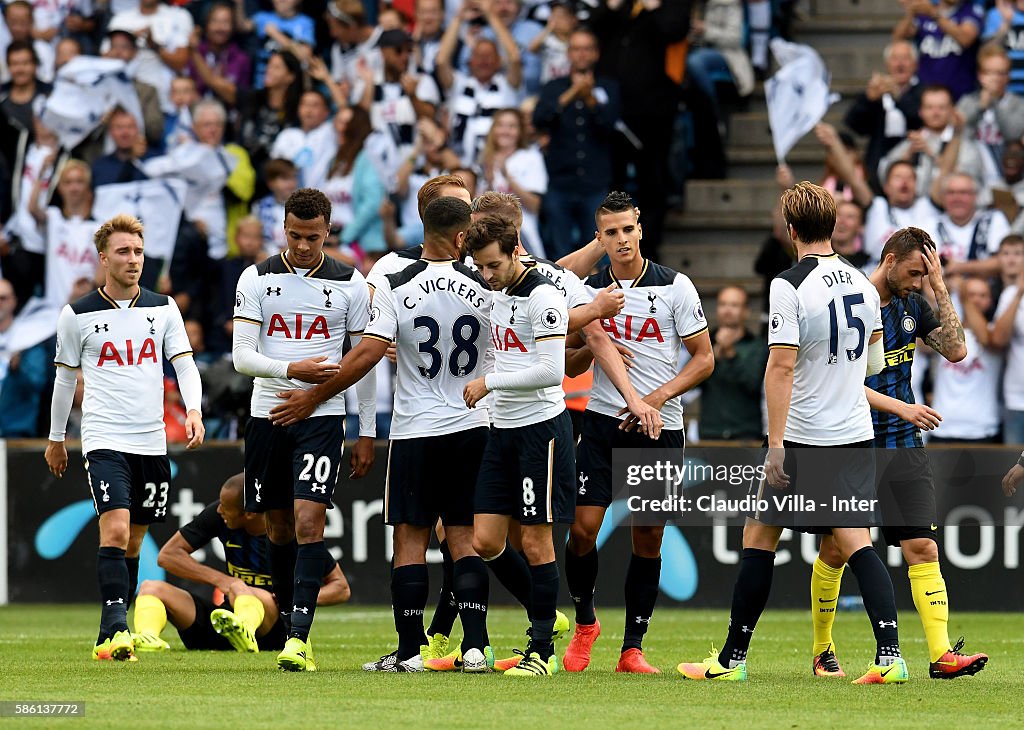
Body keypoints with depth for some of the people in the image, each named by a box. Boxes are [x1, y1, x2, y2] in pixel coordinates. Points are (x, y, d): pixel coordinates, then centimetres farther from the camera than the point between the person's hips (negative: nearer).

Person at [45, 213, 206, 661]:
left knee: (134, 541, 10)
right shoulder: (78, 315, 1)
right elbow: (65, 377, 12)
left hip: (152, 441, 4)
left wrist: (194, 410, -14)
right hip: (104, 440, -4)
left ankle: (110, 637, 21)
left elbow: (184, 363, 4)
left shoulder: (163, 308, 7)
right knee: (115, 531, -20)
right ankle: (116, 629, -26)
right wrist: (56, 438, 19)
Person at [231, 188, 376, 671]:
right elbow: (242, 355, -3)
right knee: (278, 528, 9)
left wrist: (367, 433, 4)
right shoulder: (257, 279, 3)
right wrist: (293, 370, -20)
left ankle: (299, 638, -20)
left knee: (308, 523, -15)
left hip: (322, 418, -3)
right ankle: (291, 625, 22)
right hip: (268, 414, 3)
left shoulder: (350, 284, 2)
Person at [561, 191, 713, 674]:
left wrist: (660, 394, -14)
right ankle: (584, 624, 14)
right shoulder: (589, 290, 6)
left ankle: (633, 648, 9)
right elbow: (571, 367, 13)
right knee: (582, 528, -9)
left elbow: (704, 358, -1)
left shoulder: (675, 286, -2)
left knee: (648, 539, 1)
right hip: (603, 422, 1)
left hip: (659, 426, -1)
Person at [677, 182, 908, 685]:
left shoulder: (790, 286, -13)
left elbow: (781, 367, -18)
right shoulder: (862, 283, 7)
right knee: (855, 541, 3)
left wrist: (776, 446, -19)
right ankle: (890, 656, -12)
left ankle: (732, 659, 10)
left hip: (804, 438, -6)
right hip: (855, 435, 6)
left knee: (759, 537, 5)